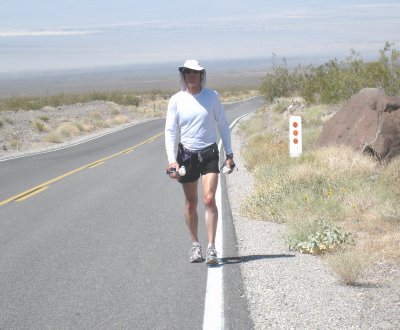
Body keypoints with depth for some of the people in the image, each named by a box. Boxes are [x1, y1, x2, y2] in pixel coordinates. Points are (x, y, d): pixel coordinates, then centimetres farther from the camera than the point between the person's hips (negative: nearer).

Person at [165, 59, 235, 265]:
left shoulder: (212, 97, 0)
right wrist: (172, 160, -11)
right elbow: (170, 131, -1)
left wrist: (229, 155, 4)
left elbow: (222, 125, 7)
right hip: (187, 155, 1)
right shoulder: (176, 100, -1)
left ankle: (211, 247, -12)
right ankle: (195, 244, 25)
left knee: (209, 199, -14)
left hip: (209, 154, -1)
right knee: (191, 204, 10)